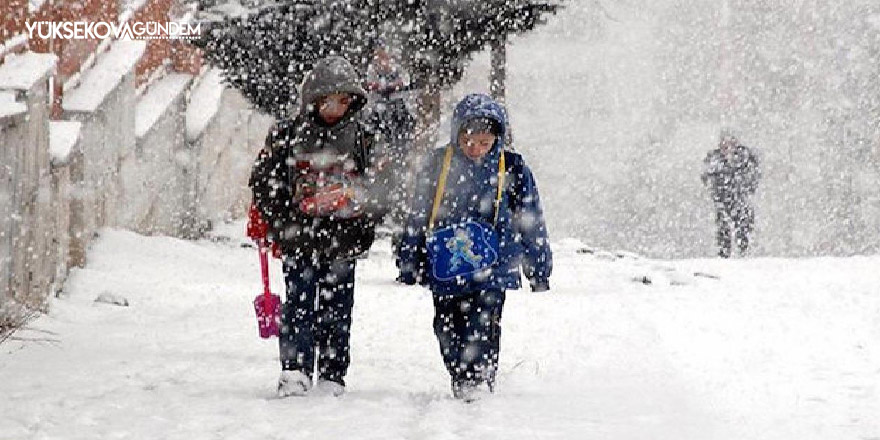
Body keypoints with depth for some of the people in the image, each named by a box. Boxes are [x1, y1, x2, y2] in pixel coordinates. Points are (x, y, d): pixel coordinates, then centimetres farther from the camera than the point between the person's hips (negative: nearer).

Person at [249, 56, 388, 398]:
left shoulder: (360, 139, 8)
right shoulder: (287, 136, 1)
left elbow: (375, 187, 14)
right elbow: (263, 181, 4)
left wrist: (365, 226, -1)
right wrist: (282, 224, -3)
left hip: (343, 243, 2)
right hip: (300, 240, -2)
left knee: (336, 311, 5)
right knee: (299, 306, -7)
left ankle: (332, 376, 10)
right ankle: (294, 370, -9)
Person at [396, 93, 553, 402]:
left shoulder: (512, 169, 2)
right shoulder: (438, 165, 5)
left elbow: (531, 223, 9)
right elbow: (417, 218, 13)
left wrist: (539, 270, 11)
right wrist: (408, 264, 14)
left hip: (492, 270, -3)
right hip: (445, 269, 3)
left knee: (482, 329, -16)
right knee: (448, 332, 6)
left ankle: (479, 382, -19)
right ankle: (460, 385, 19)